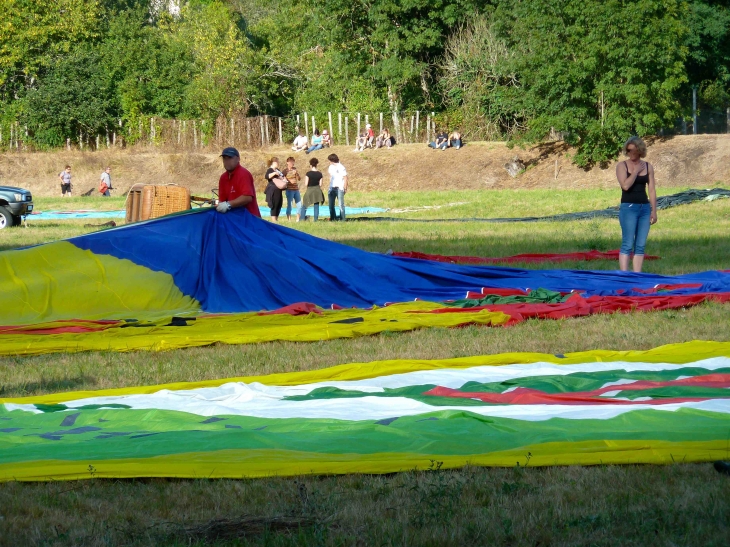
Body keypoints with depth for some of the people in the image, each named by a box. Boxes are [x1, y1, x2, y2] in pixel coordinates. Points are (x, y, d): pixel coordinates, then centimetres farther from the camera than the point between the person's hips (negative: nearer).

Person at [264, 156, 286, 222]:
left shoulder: (277, 170, 18)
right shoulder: (270, 170, -9)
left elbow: (282, 176, 32)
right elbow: (266, 176, -26)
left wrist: (283, 178, 10)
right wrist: (274, 173, -31)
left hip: (278, 191, 9)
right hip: (273, 191, -9)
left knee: (279, 205, 11)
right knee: (274, 206, -9)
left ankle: (276, 219, 17)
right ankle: (274, 221, -9)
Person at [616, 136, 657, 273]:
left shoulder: (647, 167, 10)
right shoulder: (622, 166, 0)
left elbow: (652, 190, 10)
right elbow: (625, 185, -16)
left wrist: (654, 211, 6)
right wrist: (636, 171, -9)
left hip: (644, 208, 4)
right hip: (628, 208, -4)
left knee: (640, 245, 3)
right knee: (627, 245, -9)